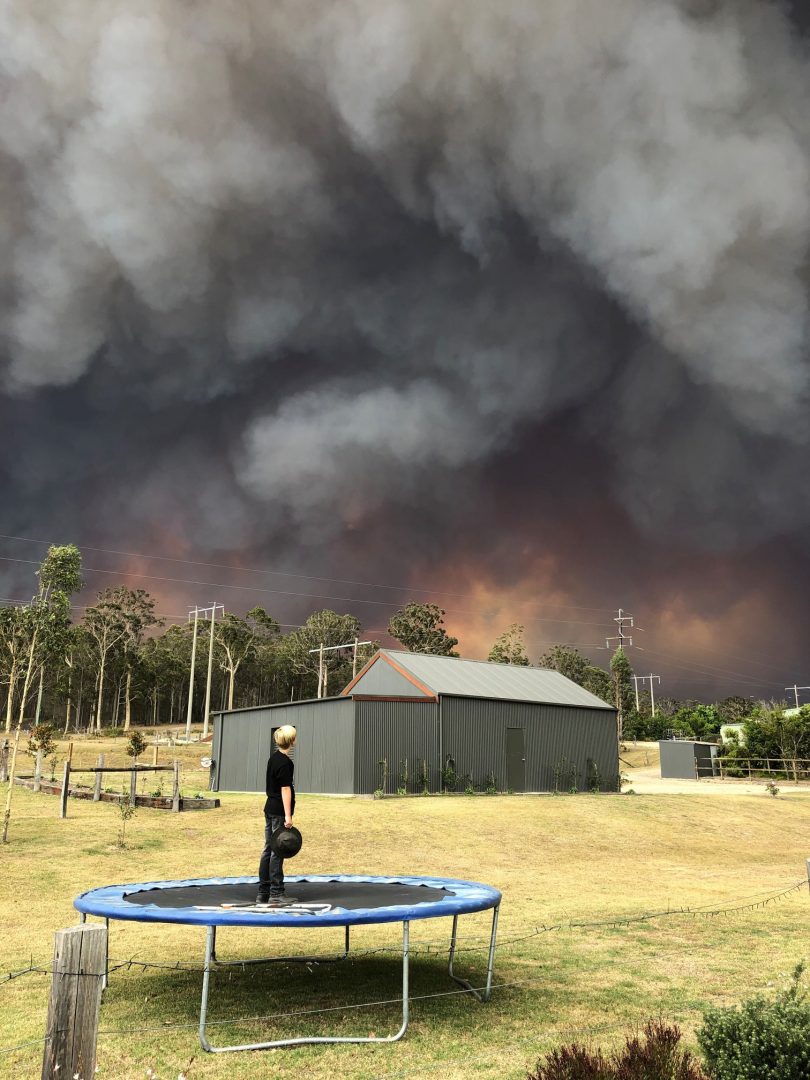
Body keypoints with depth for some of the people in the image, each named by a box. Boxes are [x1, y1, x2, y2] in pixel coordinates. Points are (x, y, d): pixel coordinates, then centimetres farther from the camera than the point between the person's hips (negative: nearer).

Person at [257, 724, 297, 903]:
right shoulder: (285, 762, -17)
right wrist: (288, 816, -19)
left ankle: (263, 892, 16)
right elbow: (285, 789, -19)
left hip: (270, 808, 9)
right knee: (277, 851, -3)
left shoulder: (273, 757, 11)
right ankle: (276, 893, 3)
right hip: (279, 811, -9)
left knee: (268, 849, 11)